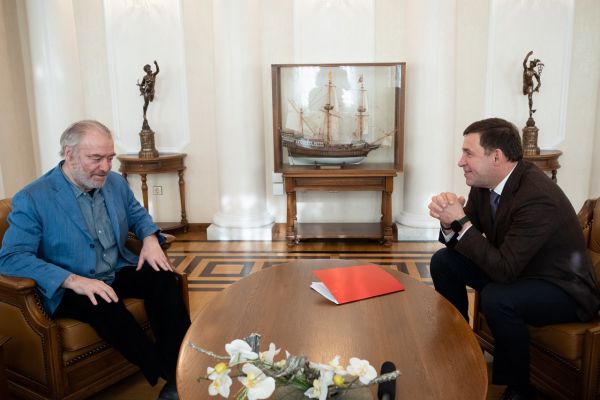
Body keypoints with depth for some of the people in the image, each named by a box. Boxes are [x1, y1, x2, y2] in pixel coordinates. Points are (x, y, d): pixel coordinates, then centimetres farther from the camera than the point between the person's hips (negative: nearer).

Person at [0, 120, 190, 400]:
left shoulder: (115, 182, 4)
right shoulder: (31, 199, -13)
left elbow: (137, 214, 21)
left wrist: (150, 239, -5)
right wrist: (74, 280, -31)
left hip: (119, 272, 6)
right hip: (69, 289, -5)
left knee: (162, 277, -22)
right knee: (106, 305, -36)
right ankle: (163, 375, -20)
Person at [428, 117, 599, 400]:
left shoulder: (538, 197, -32)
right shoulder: (483, 183, -8)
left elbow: (503, 269, -32)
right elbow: (458, 242, 0)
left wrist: (461, 220, -31)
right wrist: (449, 221, -23)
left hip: (563, 287, -8)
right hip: (514, 268, 8)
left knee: (496, 298, -34)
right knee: (444, 261, -1)